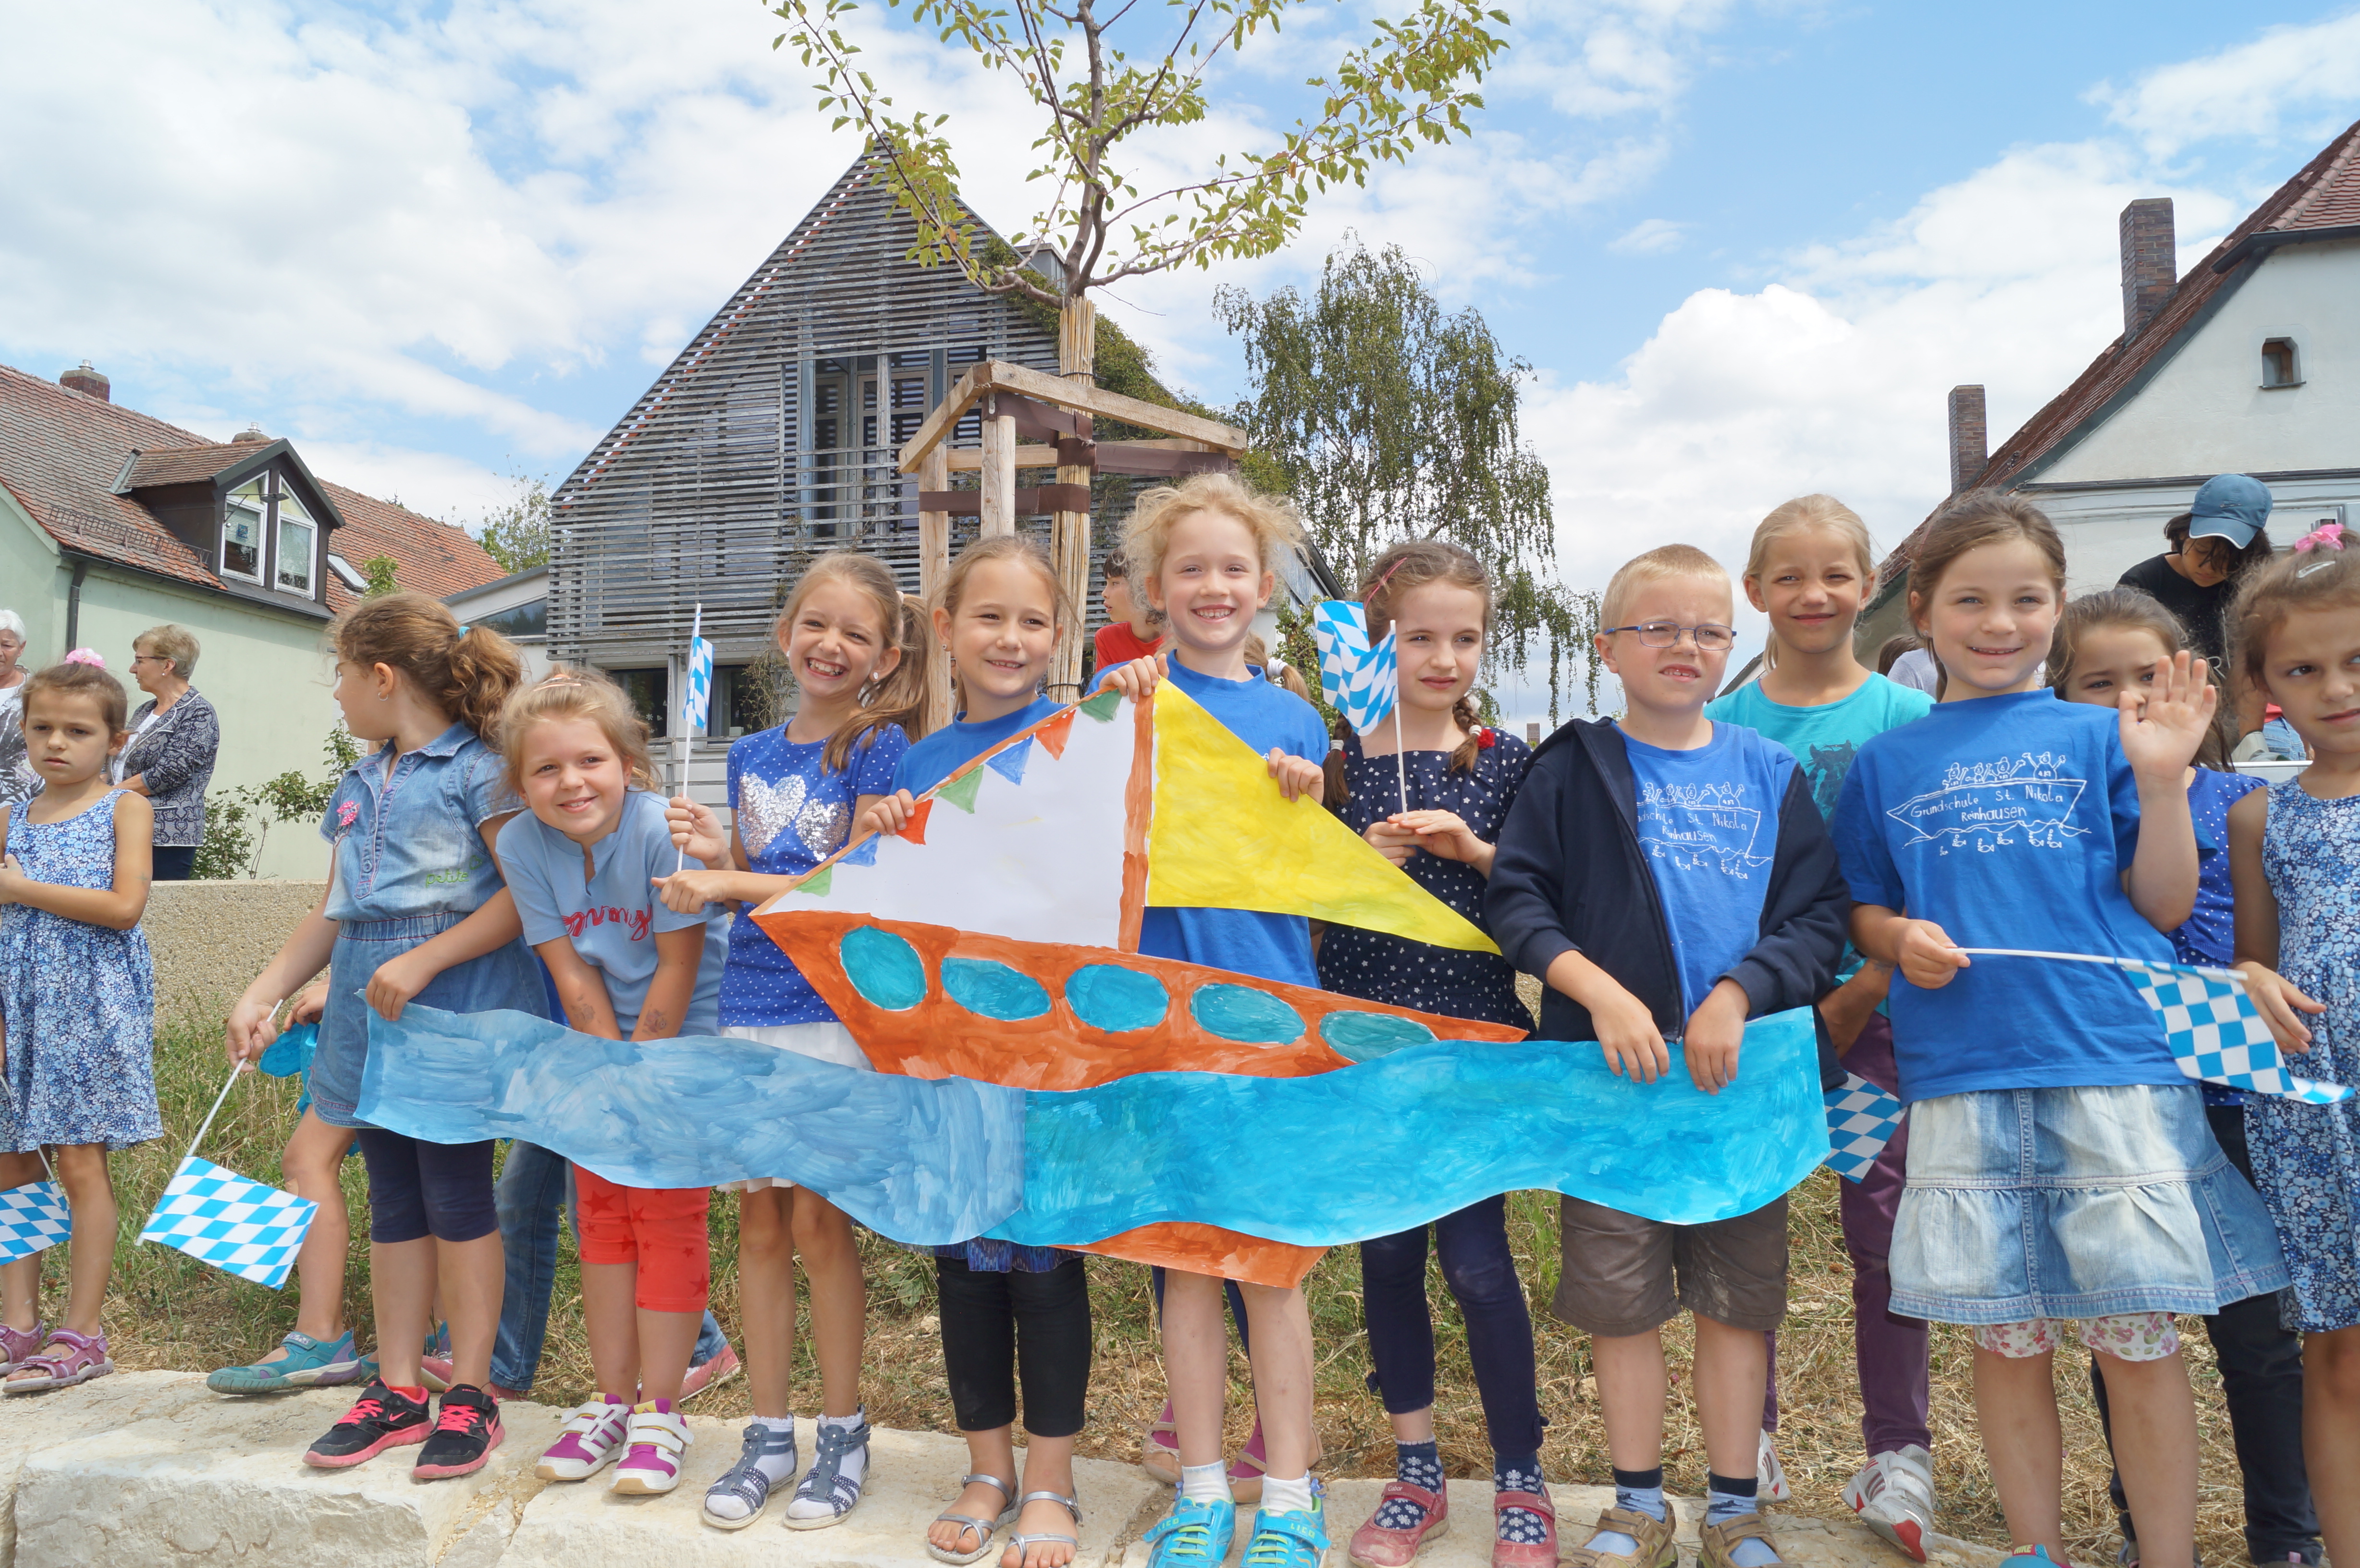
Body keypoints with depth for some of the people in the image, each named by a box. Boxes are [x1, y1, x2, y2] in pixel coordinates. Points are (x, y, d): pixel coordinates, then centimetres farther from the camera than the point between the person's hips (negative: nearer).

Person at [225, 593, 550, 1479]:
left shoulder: (476, 770, -8)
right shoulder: (358, 787, 18)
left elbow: (526, 895, -16)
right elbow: (333, 913, 21)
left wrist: (422, 961, -20)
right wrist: (262, 995, 14)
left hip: (457, 1005, -8)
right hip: (368, 1009, 8)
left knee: (457, 1195, -2)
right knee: (393, 1202, 12)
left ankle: (469, 1397, 9)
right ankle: (398, 1390, 22)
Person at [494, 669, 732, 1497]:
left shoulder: (664, 829, -26)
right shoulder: (522, 845, -12)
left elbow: (678, 968, -21)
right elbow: (573, 973, -10)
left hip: (686, 1040, -5)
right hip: (597, 1045, 5)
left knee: (668, 1218, -2)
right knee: (601, 1217, 11)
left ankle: (659, 1413, 11)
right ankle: (612, 1400, 26)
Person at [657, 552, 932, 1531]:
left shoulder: (876, 747, -6)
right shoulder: (752, 755, 12)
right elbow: (739, 887, 16)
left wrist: (734, 882, -13)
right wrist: (711, 853, -4)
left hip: (834, 1011, -5)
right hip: (750, 1012, 5)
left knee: (819, 1222, 0)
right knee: (760, 1224, 10)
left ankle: (843, 1434, 17)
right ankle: (770, 1431, 24)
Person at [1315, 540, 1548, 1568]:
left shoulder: (1504, 761, 0)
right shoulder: (1338, 761, 1)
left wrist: (1474, 849, -17)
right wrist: (1360, 859, -15)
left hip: (1474, 1032, -2)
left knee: (1475, 1256, 0)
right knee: (1386, 1253, 11)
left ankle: (1519, 1481, 20)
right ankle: (1416, 1473, 27)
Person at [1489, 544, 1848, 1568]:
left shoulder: (1769, 774, 6)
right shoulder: (1574, 768, 1)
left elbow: (1819, 922, 2)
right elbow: (1516, 900, -4)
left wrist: (1738, 995, -14)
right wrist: (1599, 991, -17)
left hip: (1740, 1071, 2)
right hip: (1610, 1071, -1)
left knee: (1739, 1294, 10)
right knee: (1621, 1293, 7)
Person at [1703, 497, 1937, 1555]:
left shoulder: (1911, 718, -1)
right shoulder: (1719, 725, 3)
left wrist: (1852, 1003, -12)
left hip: (1872, 1011, -1)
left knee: (1884, 1229, 4)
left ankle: (1898, 1456, 20)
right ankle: (1749, 1439, 24)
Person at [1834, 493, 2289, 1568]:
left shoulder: (2100, 736, 7)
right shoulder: (1886, 762, 10)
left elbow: (2164, 907, 4)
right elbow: (1861, 913, 15)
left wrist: (2163, 779, -8)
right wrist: (1899, 939, -6)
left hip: (2114, 1068, -1)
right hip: (1959, 1079, 1)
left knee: (2138, 1339, 4)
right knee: (2006, 1339, 10)